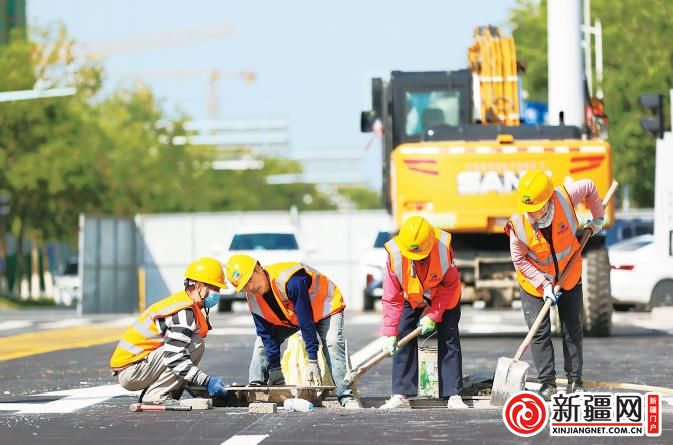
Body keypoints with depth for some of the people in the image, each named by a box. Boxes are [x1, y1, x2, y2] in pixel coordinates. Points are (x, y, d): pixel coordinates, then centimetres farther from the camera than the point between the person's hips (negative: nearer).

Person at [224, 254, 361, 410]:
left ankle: (346, 397, -31)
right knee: (263, 342, -4)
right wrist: (275, 369, -15)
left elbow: (306, 322, -37)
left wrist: (312, 361, -35)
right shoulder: (253, 298, -18)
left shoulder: (290, 281, -41)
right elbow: (267, 334, -11)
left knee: (333, 343, -29)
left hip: (326, 307, -7)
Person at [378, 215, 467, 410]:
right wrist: (389, 333, -27)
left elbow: (450, 286, -19)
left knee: (449, 341, -8)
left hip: (444, 300, -1)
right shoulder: (395, 255, -32)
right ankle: (400, 395, -4)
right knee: (403, 342, -8)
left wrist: (433, 315, -23)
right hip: (411, 300, 1)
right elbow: (391, 298, -24)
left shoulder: (443, 248, -34)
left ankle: (454, 396, -6)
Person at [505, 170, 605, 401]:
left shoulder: (565, 197, -29)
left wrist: (597, 219, 3)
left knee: (573, 329, 8)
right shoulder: (518, 224, -29)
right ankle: (547, 382, -1)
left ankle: (575, 380, 17)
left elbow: (589, 187, -7)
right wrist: (543, 284, -22)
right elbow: (519, 259, -16)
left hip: (570, 277, 2)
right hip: (534, 281, -2)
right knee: (540, 332, -7)